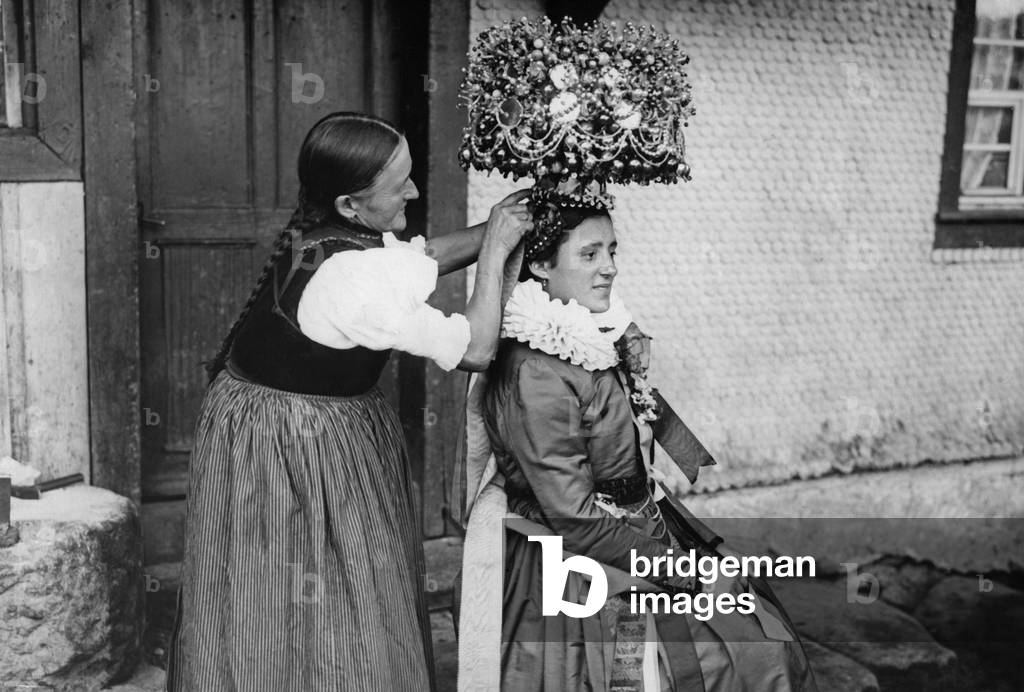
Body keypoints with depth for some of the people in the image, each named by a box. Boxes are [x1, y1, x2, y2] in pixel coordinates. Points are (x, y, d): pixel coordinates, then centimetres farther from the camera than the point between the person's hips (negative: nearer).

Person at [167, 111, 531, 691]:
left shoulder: (321, 231, -6)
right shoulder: (355, 284, -30)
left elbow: (422, 257, 10)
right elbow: (476, 350, -22)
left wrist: (491, 230, -2)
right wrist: (495, 251, -14)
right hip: (295, 448, -8)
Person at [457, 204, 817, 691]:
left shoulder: (606, 336, 1)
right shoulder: (535, 371, -23)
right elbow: (575, 516, -21)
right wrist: (675, 568, -15)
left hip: (647, 533, 8)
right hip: (576, 569, -8)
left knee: (771, 649, 7)